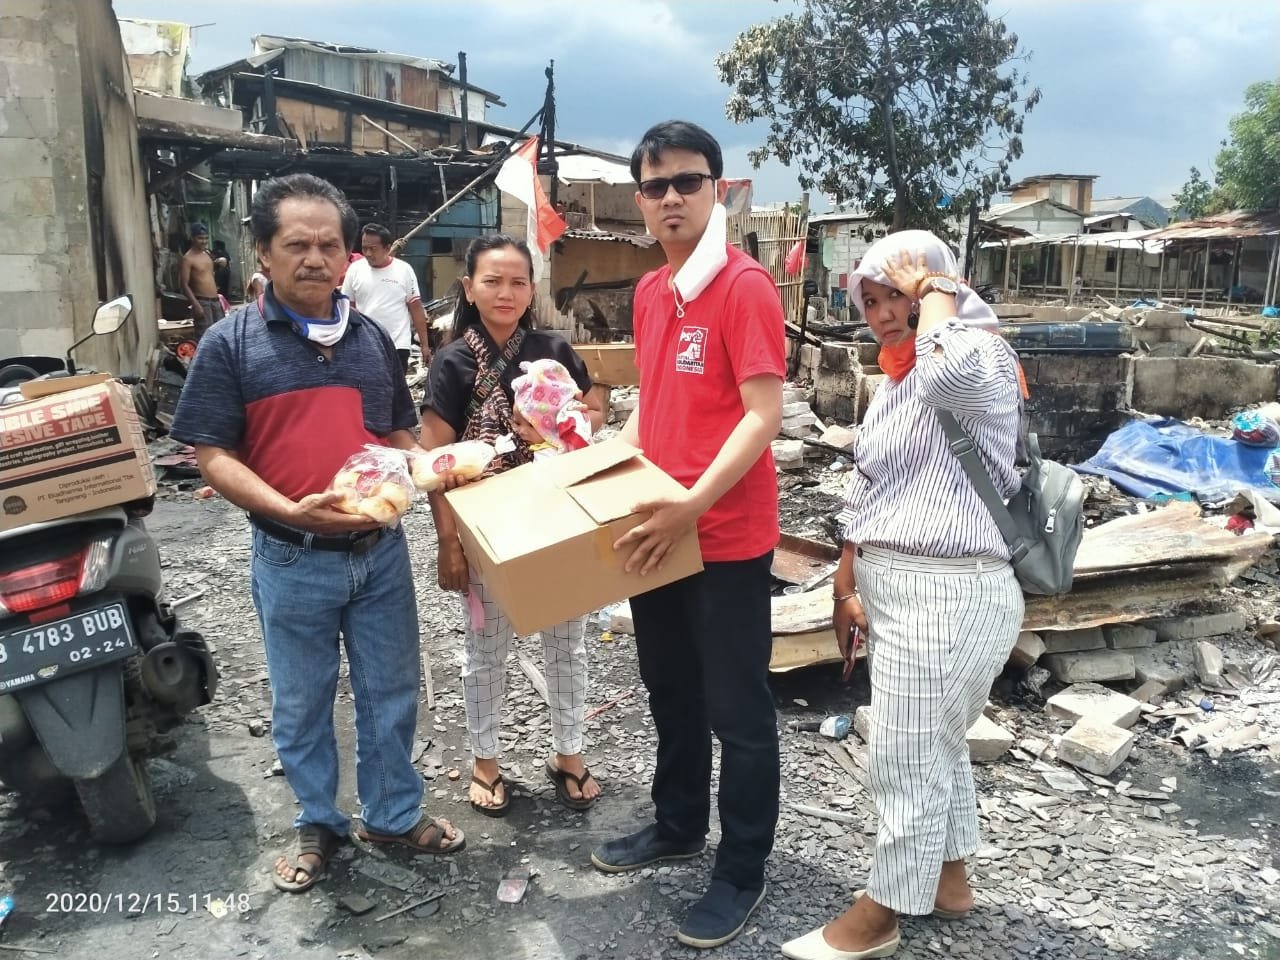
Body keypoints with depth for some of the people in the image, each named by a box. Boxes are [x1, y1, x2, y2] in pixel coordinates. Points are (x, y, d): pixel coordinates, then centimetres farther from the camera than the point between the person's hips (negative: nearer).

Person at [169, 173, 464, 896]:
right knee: (302, 702, 14)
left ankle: (395, 814, 35)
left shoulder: (372, 337, 6)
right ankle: (319, 824, 35)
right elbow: (213, 454, -10)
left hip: (380, 549, 3)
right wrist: (291, 510, -24)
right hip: (293, 560, -3)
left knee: (392, 692, 15)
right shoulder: (230, 343, -6)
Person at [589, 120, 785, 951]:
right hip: (657, 530, 8)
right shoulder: (649, 291, 10)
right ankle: (678, 827, 42)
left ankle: (743, 874, 25)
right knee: (672, 694, 22)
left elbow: (764, 417, -20)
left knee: (737, 712, 7)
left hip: (727, 538, -8)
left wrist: (691, 507, -25)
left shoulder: (745, 287, -15)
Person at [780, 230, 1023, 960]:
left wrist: (938, 291, -20)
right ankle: (949, 878, 40)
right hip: (899, 589, 10)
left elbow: (950, 365, -40)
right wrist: (846, 587, 16)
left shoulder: (984, 365, -13)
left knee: (907, 762, 4)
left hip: (949, 593, -9)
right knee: (937, 746, 22)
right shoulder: (896, 385, 16)